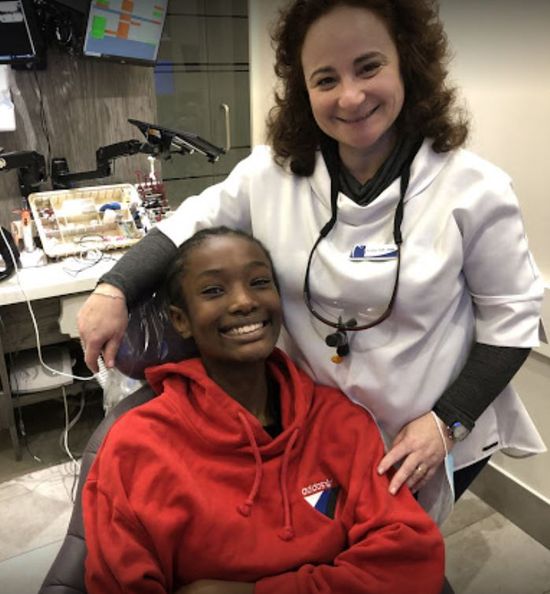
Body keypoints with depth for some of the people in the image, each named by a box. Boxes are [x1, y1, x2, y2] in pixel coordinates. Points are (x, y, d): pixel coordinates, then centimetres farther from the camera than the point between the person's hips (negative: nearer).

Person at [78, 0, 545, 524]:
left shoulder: (473, 190, -19)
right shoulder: (272, 172, -12)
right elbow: (191, 225, -1)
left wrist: (447, 423, -15)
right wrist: (114, 290, -14)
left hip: (437, 439, -2)